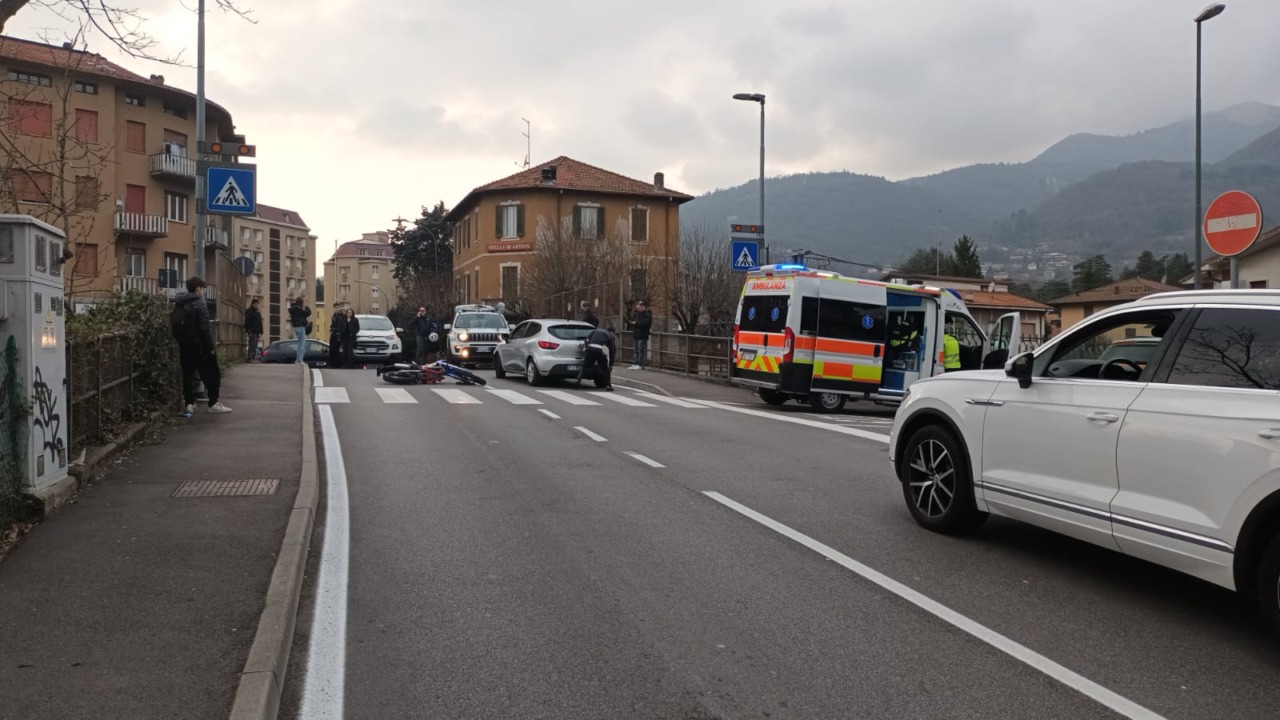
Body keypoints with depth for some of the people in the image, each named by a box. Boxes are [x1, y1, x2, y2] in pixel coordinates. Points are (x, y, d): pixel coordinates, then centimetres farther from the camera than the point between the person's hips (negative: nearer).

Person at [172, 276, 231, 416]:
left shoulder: (178, 305, 12)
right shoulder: (198, 304, -13)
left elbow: (175, 325, 13)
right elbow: (204, 328, -18)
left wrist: (181, 342, 15)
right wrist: (211, 346, -15)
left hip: (185, 345, 7)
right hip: (199, 345, -7)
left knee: (188, 374, 9)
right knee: (211, 374, 2)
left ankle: (188, 404, 5)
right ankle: (214, 403, 2)